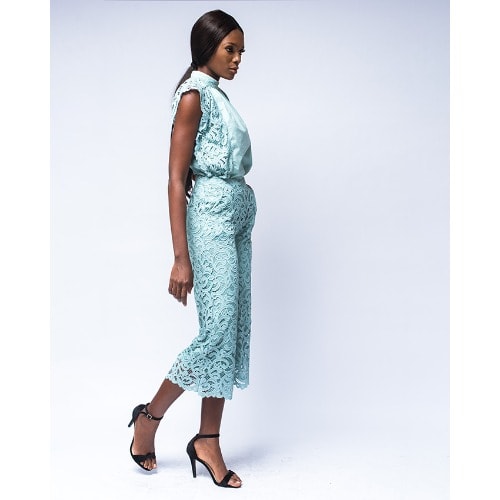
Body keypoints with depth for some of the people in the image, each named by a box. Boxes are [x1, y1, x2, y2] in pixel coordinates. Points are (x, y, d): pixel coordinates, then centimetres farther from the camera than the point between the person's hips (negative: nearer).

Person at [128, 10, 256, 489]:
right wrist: (181, 258, -21)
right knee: (218, 329, -9)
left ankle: (207, 440, 14)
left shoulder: (218, 94, 17)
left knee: (233, 331, 6)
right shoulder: (193, 94, -8)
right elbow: (176, 179, -15)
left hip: (238, 216, 9)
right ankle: (149, 417, 11)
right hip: (212, 217, -9)